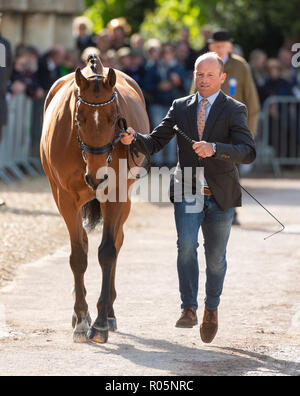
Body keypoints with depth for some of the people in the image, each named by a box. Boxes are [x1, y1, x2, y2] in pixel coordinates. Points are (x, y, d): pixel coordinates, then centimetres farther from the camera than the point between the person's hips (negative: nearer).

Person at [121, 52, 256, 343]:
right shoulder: (180, 107, 5)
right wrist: (134, 138, -20)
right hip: (187, 193, 1)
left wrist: (214, 148, -35)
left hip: (220, 196, -1)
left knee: (215, 258, 10)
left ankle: (211, 309, 32)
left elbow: (248, 152, -19)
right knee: (186, 245, -21)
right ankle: (189, 308, -18)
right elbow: (154, 143, 2)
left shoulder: (234, 110, -5)